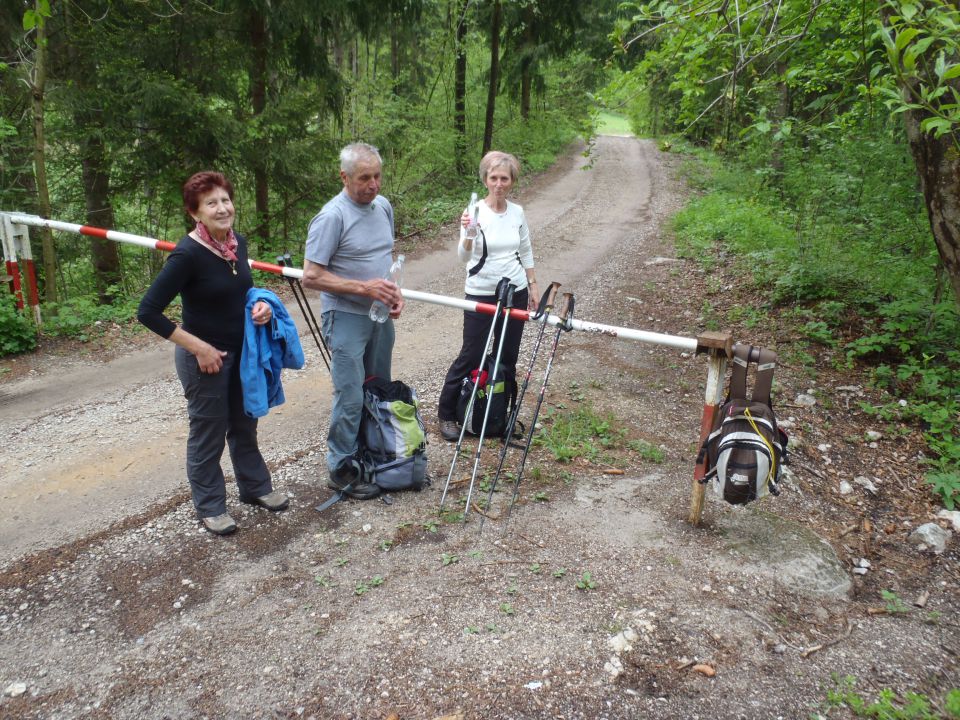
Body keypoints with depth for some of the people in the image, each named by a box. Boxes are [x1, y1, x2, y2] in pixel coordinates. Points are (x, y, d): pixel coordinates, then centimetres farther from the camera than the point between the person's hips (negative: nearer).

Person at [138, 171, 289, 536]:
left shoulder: (238, 242, -2)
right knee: (208, 432, 9)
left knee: (244, 423, 21)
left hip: (242, 351, 7)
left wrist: (259, 304, -5)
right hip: (205, 356, -7)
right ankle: (210, 506, 27)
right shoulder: (187, 254, -23)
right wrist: (198, 347, -21)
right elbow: (148, 312, -22)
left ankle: (255, 486, 40)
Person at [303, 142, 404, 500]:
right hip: (346, 318, -7)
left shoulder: (384, 206, 5)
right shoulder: (332, 216, -18)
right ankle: (341, 469, 12)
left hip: (380, 316, 8)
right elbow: (311, 276, -19)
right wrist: (364, 287, -22)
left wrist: (394, 290, 2)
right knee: (351, 397, -4)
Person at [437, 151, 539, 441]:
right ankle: (446, 414, 15)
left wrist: (533, 286, 12)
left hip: (515, 292, 5)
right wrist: (468, 235, -42)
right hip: (481, 295, -4)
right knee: (471, 356, -2)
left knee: (508, 355, 11)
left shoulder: (517, 212, 2)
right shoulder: (474, 212, -12)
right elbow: (463, 257, -23)